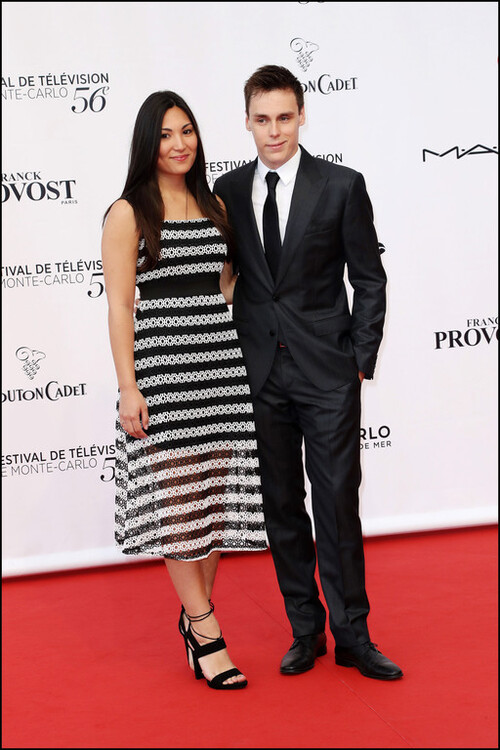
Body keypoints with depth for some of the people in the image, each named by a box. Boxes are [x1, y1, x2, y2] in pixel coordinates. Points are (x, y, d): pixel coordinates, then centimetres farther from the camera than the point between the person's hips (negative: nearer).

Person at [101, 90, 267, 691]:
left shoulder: (215, 206, 14)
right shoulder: (128, 213, -2)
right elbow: (119, 306, -6)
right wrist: (127, 388, -12)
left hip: (220, 361, 5)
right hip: (160, 369, -5)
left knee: (216, 493, 7)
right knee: (175, 499, -1)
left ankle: (196, 612, 23)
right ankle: (206, 632, 7)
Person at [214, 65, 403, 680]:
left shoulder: (342, 186, -2)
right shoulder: (228, 191, 6)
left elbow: (369, 280, 1)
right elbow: (223, 278, 11)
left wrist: (362, 363, -4)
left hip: (328, 374, -3)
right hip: (258, 374, 3)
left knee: (338, 506, 1)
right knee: (281, 508, 9)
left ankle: (352, 636, 14)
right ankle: (306, 631, 22)